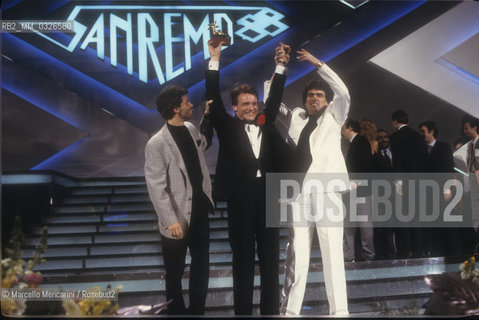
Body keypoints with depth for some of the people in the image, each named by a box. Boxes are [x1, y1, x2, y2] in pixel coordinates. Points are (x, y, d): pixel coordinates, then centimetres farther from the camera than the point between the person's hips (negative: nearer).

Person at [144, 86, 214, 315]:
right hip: (178, 218, -7)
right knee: (175, 272, 11)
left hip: (200, 211, 7)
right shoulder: (157, 144, -18)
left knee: (201, 265, 18)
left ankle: (197, 310, 33)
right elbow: (156, 187, -19)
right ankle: (177, 311, 28)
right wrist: (170, 220, -22)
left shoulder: (191, 129, 4)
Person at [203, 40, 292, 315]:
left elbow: (275, 98, 15)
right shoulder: (228, 126, 5)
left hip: (267, 194, 3)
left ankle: (271, 309, 18)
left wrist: (280, 66, 7)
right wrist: (215, 60, -7)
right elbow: (214, 100, -2)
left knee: (270, 256, 9)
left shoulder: (265, 124, 13)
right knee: (243, 257, 5)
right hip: (241, 196, -3)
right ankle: (243, 310, 12)